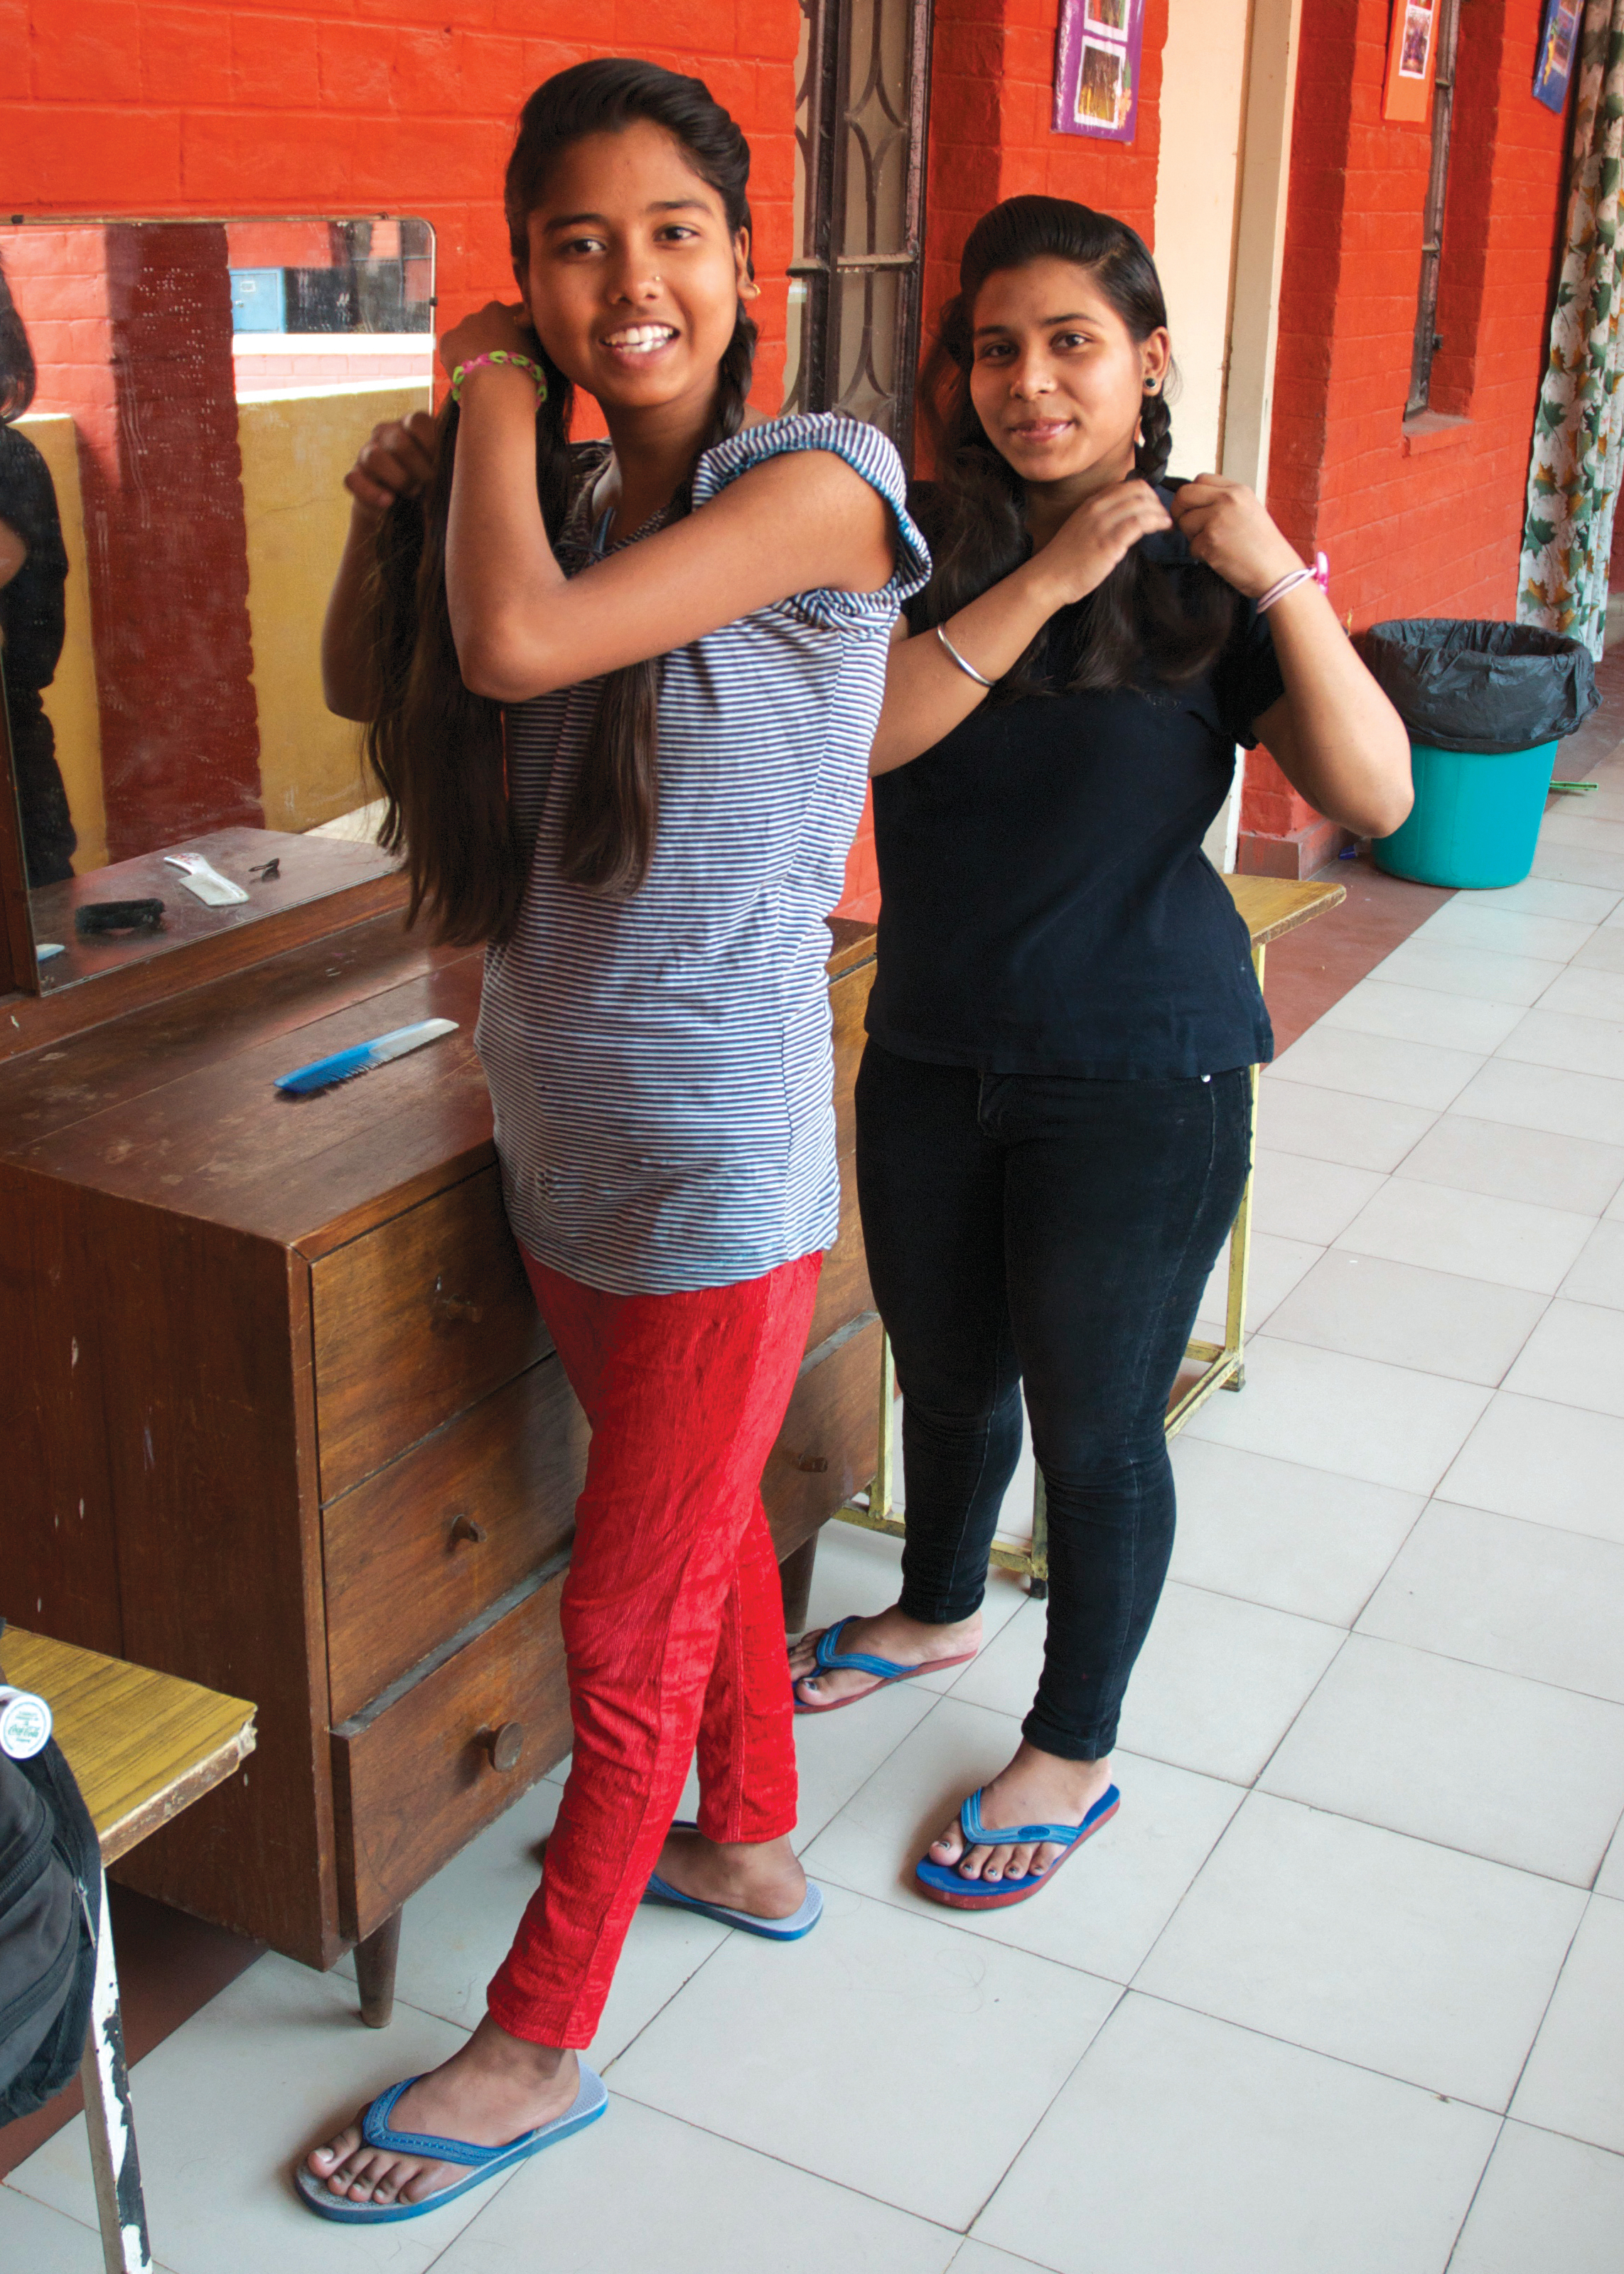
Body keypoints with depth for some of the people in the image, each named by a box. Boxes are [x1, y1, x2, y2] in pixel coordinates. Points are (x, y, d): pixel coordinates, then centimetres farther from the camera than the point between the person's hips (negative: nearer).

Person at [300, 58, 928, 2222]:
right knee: (701, 1518, 25)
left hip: (716, 1167, -7)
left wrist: (496, 397, -13)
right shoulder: (560, 496, 5)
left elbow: (519, 645, -29)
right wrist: (386, 515, -2)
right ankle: (753, 1842, 49)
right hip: (563, 1135, 7)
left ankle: (539, 2040, 27)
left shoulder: (818, 482, -17)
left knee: (628, 1623, 8)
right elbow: (369, 693, 16)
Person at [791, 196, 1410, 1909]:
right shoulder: (921, 544, -1)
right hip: (932, 1058, 4)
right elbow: (859, 733, -19)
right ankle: (937, 1611, 51)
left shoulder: (1205, 577, -7)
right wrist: (1046, 581, -24)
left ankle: (1071, 1752, 30)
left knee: (1096, 1426, 8)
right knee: (946, 1375, 22)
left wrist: (1281, 581, -24)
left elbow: (1375, 797, -17)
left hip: (1140, 1079, -3)